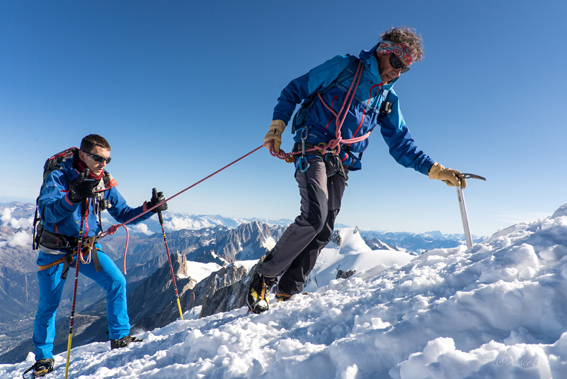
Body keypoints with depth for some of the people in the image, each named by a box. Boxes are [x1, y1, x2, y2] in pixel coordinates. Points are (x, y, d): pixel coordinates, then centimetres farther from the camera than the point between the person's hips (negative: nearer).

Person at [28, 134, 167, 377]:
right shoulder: (59, 176, -15)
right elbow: (46, 212, -27)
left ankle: (120, 337, 1)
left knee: (117, 282, -14)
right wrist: (73, 196, -44)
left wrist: (150, 208, -16)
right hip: (55, 249, -3)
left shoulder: (105, 183, -2)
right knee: (48, 306, 8)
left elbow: (123, 214, 0)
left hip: (88, 247, 3)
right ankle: (43, 357, 31)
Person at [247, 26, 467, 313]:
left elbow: (401, 145, 16)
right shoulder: (344, 67, 3)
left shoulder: (388, 100, 17)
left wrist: (435, 170, 5)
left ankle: (288, 292, 13)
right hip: (312, 150, -6)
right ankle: (263, 278, -6)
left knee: (324, 230, 0)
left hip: (341, 165, 6)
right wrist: (278, 125, -8)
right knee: (314, 217, -23)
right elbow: (295, 90, 5)